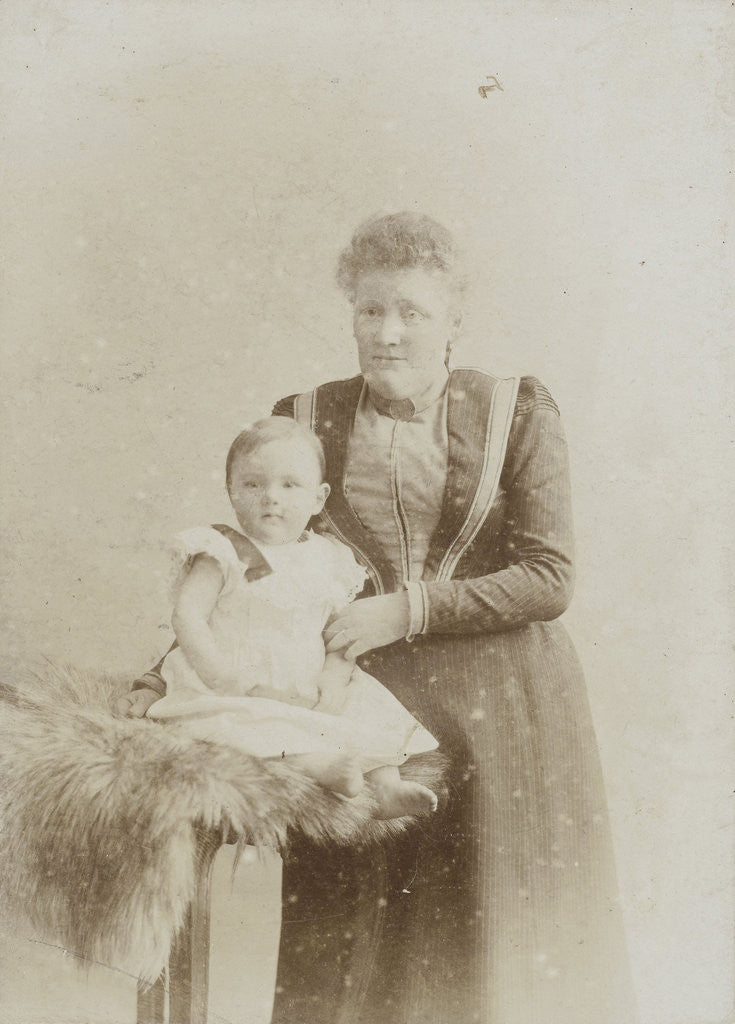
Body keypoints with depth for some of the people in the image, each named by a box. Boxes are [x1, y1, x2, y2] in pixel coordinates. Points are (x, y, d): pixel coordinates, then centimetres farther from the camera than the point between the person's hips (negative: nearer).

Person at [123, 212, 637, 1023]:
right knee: (348, 951, 7)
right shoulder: (306, 419, 3)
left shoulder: (516, 414, -3)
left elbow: (549, 578, -7)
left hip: (498, 709, -1)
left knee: (504, 938, 9)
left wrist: (410, 609, -15)